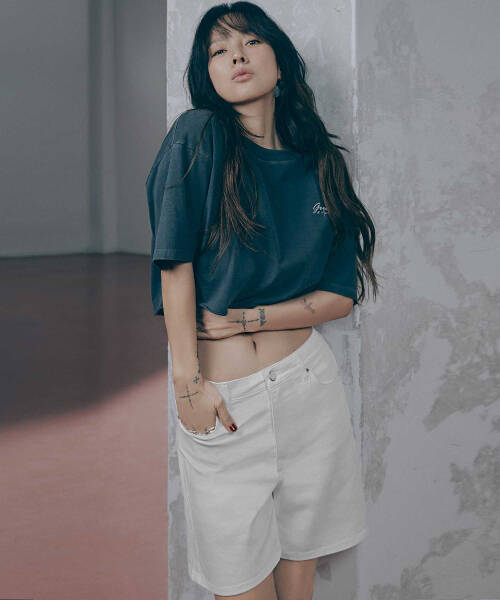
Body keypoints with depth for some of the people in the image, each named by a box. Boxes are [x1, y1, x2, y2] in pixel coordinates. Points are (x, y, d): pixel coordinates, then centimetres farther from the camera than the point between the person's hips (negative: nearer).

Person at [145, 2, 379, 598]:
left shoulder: (318, 163, 6)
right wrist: (188, 382, -14)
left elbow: (342, 295, 3)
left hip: (308, 382, 3)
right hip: (223, 397, -3)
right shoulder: (199, 136, -5)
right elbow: (176, 264, -10)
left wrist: (244, 319, -11)